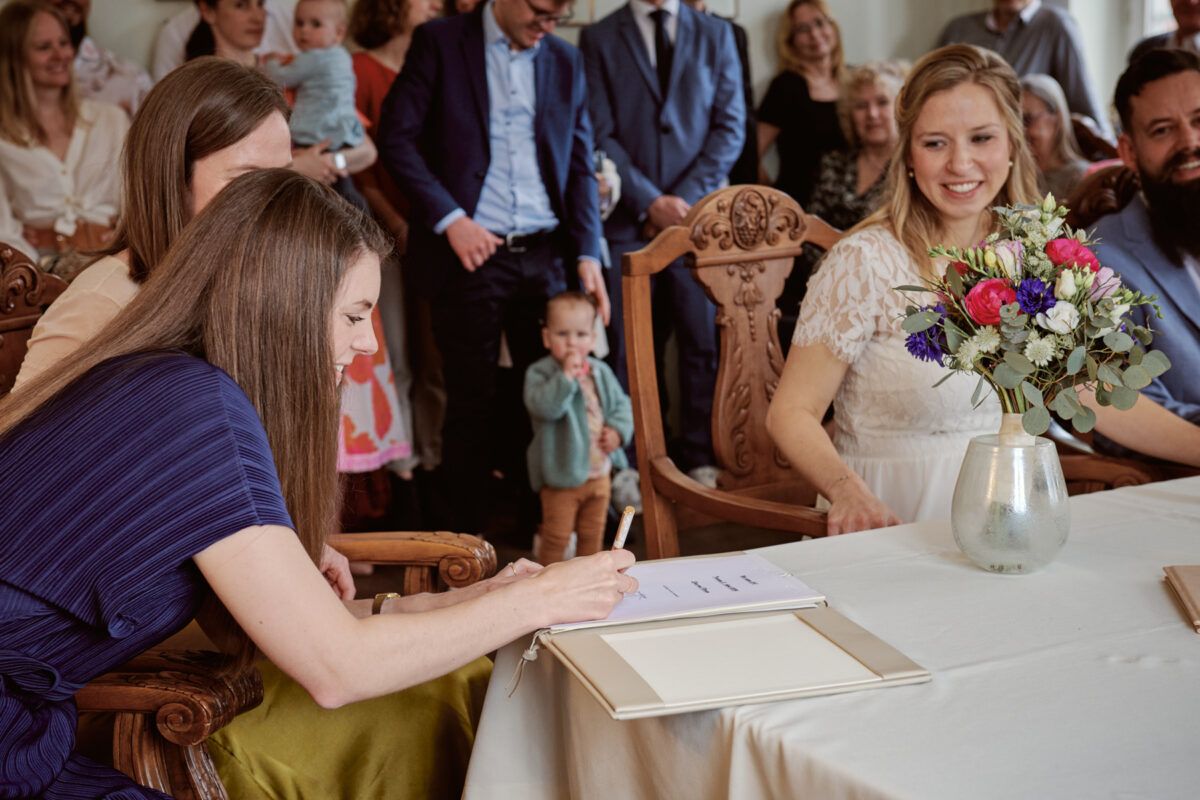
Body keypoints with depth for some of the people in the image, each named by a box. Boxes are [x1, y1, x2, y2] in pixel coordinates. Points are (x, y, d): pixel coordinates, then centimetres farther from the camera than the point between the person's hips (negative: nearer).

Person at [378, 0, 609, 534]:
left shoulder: (566, 62, 12)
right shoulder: (439, 43, 1)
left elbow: (580, 165, 12)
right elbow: (397, 138, -5)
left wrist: (587, 253, 1)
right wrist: (450, 218, -13)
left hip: (545, 255, 4)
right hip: (471, 251, -3)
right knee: (472, 404, 2)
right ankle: (465, 538, 14)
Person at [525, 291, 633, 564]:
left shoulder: (601, 371, 3)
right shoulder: (540, 372, -14)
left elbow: (622, 404, 10)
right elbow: (543, 407, -31)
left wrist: (618, 430, -9)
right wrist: (566, 376, -35)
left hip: (599, 472, 6)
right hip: (562, 475, -5)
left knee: (593, 534, 19)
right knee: (557, 536, 5)